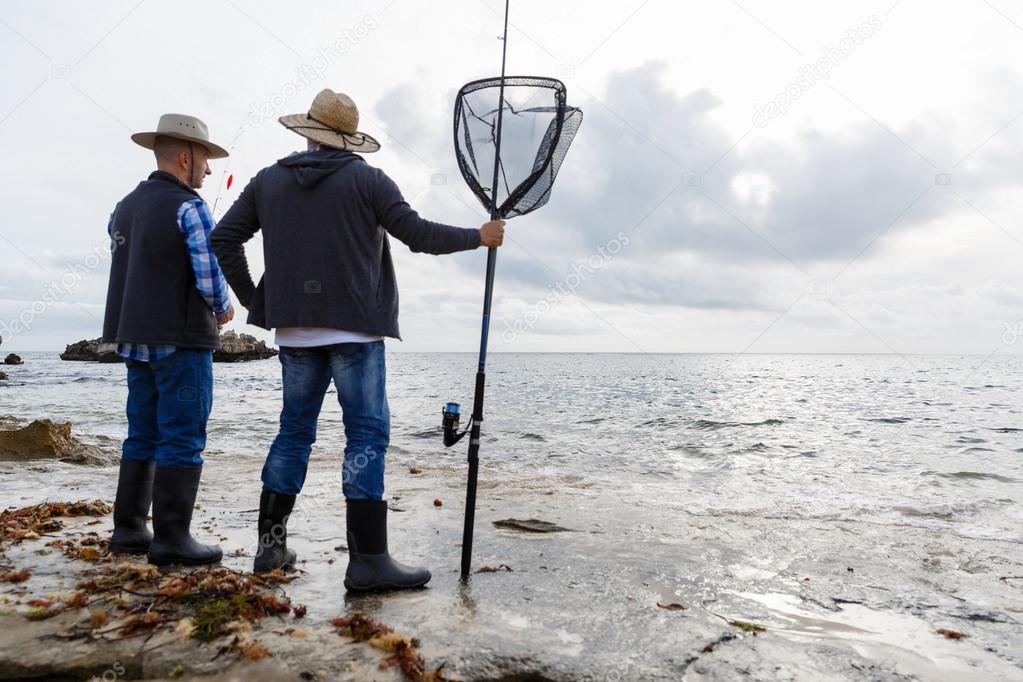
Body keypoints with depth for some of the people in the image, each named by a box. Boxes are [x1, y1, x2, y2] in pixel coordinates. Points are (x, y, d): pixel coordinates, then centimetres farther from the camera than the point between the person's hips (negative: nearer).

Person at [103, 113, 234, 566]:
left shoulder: (125, 207, 14)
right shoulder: (188, 207, -11)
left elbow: (130, 271, 18)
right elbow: (211, 277, -16)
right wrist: (223, 309, 3)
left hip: (135, 338, 8)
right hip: (180, 341, -8)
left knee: (143, 436, 15)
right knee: (182, 440, -3)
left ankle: (129, 529, 21)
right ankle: (171, 539, 1)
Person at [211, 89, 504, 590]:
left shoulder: (269, 180, 13)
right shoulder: (366, 179, -1)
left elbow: (224, 238, 11)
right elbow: (417, 234, -6)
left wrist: (252, 299, 16)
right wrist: (479, 237, 6)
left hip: (294, 328, 5)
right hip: (353, 325, -5)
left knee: (294, 430, 14)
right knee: (367, 434, -4)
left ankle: (270, 545, 21)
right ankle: (368, 561, -5)